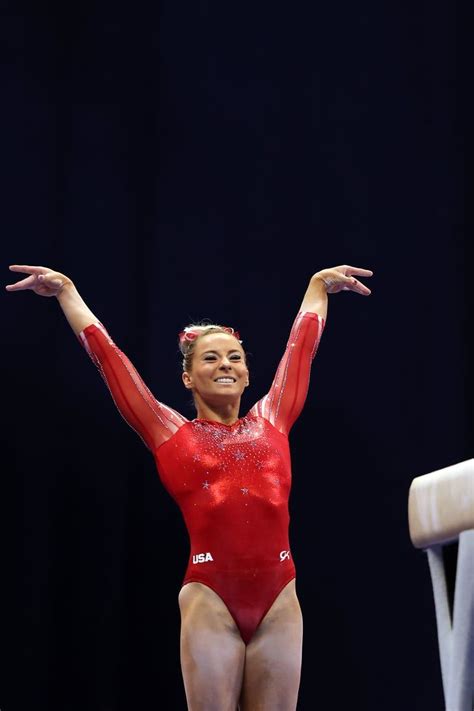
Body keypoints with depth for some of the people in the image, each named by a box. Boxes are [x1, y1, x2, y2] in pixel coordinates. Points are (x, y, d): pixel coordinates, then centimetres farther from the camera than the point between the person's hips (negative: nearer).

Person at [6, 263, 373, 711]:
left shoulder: (270, 421, 16)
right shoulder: (173, 435, 9)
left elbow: (302, 345, 30)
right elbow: (106, 353, 16)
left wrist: (319, 285, 42)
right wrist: (66, 291, 22)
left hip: (278, 602, 3)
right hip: (210, 600, -3)